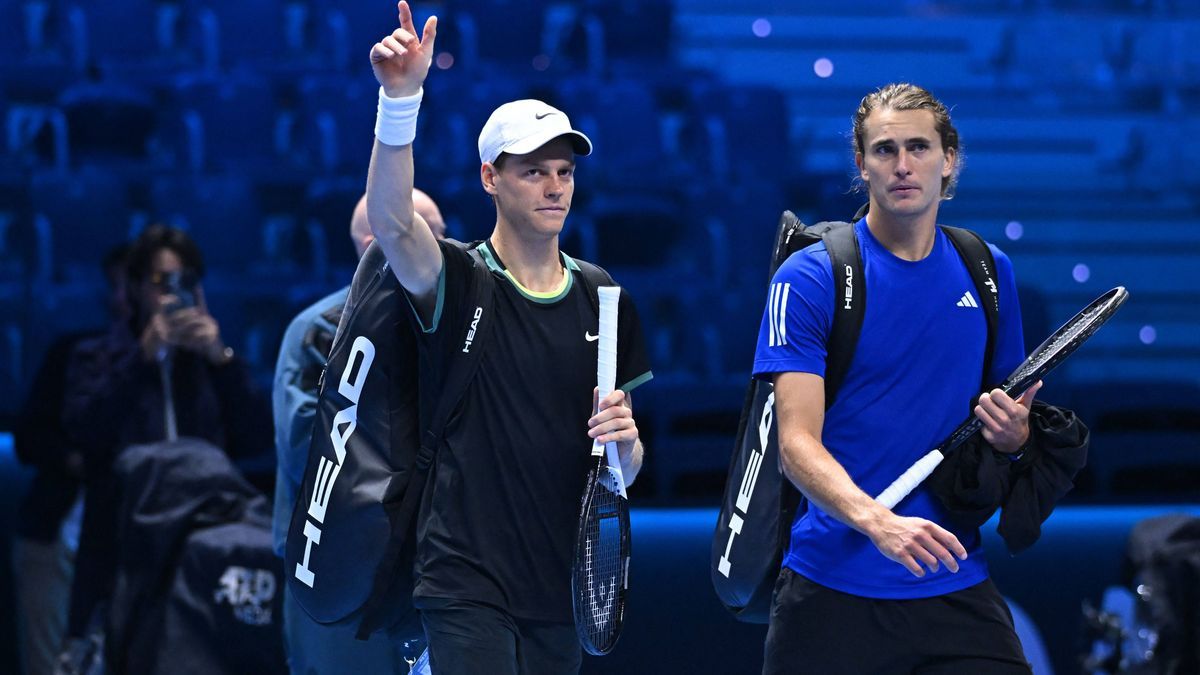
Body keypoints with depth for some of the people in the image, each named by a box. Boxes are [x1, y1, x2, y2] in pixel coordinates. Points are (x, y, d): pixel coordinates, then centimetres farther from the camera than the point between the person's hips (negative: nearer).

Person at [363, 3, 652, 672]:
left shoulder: (604, 301, 11)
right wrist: (401, 97, -40)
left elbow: (623, 472, 16)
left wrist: (625, 441, -9)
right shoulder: (458, 282, -3)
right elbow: (390, 223, -27)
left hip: (561, 588, 5)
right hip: (467, 585, -5)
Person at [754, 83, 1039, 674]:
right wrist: (878, 523, -30)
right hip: (833, 592, -3)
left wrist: (1011, 434, -5)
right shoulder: (808, 279, -5)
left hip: (956, 588, 3)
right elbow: (797, 442, -13)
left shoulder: (989, 271, 10)